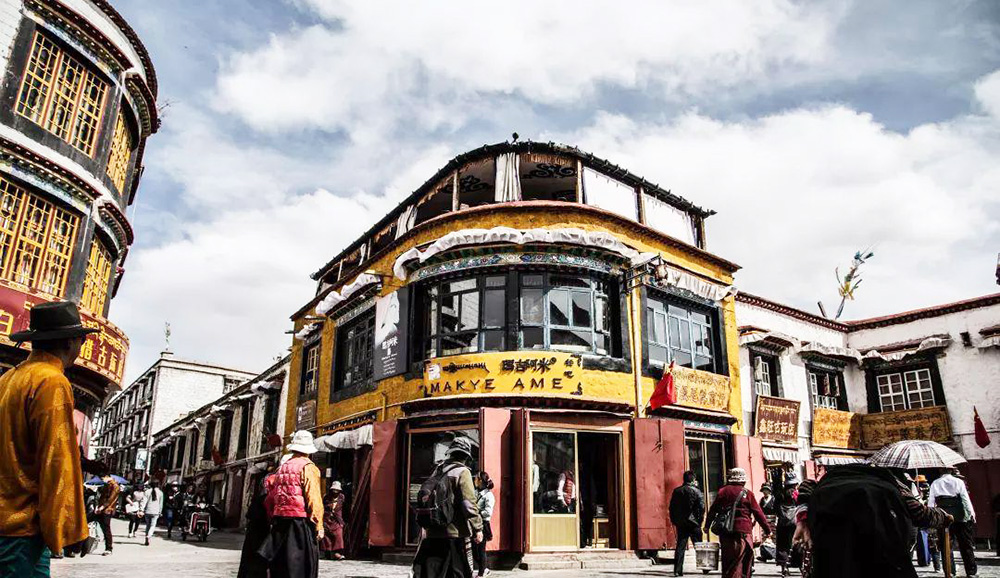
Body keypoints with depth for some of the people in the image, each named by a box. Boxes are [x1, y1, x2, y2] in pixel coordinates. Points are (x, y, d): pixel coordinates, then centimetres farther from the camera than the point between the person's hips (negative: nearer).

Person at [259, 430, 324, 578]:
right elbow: (314, 498, -16)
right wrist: (318, 525, -13)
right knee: (300, 564, -1)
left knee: (281, 563, 15)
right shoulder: (308, 467, -9)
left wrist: (273, 518, 23)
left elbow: (271, 496, 15)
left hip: (280, 520, 6)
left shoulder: (282, 467, 12)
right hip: (300, 521, -6)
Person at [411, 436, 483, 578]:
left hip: (430, 534, 6)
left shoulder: (437, 471, 14)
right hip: (454, 533, -6)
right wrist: (477, 528, -9)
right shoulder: (462, 472, -7)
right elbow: (469, 503, -14)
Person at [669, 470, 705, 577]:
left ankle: (677, 570, 0)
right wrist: (699, 520, -1)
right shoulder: (696, 491, -6)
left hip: (680, 523, 3)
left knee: (680, 546, 4)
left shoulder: (676, 491, 7)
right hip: (693, 523, -3)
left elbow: (672, 507, 9)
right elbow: (701, 507, -11)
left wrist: (674, 520, 15)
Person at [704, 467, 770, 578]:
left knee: (727, 560, 11)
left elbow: (713, 510, 7)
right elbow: (758, 513, 1)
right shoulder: (747, 494, -2)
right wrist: (767, 529, 12)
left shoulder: (723, 491, 5)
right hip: (742, 532, -3)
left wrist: (707, 525, 16)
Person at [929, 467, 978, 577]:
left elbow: (931, 502, 1)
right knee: (966, 545, 10)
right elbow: (966, 499, -6)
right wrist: (971, 514, 0)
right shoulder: (958, 481, -1)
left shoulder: (934, 484, 2)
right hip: (959, 516, 0)